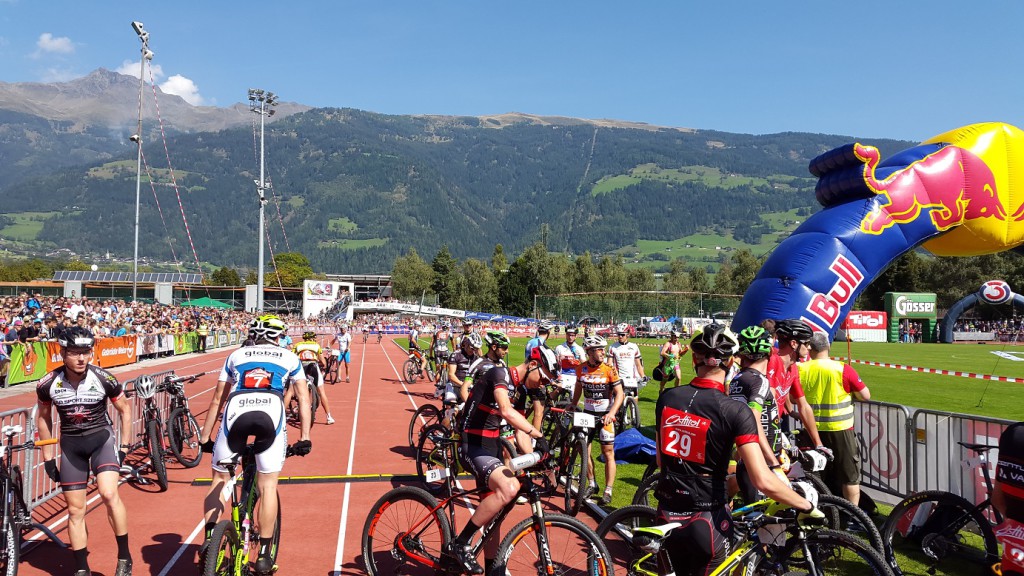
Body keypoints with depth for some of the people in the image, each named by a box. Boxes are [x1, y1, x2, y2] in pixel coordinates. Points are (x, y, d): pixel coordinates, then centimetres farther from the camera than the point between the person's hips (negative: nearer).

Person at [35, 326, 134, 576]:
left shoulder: (104, 379, -18)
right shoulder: (48, 384, -13)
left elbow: (125, 409, -2)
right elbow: (43, 417, 5)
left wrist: (124, 447, -3)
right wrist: (48, 457, 6)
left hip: (102, 437, -2)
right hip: (70, 445, 2)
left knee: (109, 494, -22)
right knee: (75, 510, 6)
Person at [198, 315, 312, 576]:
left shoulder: (236, 355, 30)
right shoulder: (289, 358, 26)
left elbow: (217, 400, 29)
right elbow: (303, 399, 17)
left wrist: (205, 437, 33)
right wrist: (304, 437, 15)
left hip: (236, 410, 1)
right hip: (271, 412, -1)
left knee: (220, 479, 19)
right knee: (268, 486, 8)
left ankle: (209, 538, 6)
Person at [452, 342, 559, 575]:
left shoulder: (519, 388, 13)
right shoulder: (499, 373, -16)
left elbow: (517, 426, 19)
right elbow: (506, 411, -33)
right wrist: (539, 435, -36)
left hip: (490, 448, 10)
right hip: (473, 447, -10)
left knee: (494, 509, 13)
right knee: (509, 488, -30)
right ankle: (460, 544, -19)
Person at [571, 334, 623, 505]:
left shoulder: (609, 370, -11)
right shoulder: (581, 369, -1)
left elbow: (620, 394, -12)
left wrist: (611, 413, -23)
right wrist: (573, 404, 9)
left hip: (605, 416, -4)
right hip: (587, 414, 4)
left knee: (608, 453, -3)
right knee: (584, 450, 7)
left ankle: (608, 492, 5)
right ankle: (592, 484, 25)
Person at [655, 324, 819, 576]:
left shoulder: (667, 398, -5)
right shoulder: (735, 411, -18)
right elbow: (764, 481, -24)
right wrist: (806, 505, -8)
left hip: (667, 515, 4)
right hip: (706, 520, -4)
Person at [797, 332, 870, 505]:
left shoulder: (800, 369, -6)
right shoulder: (843, 369, -13)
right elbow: (865, 396, -8)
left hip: (812, 430, 3)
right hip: (840, 430, -3)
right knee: (850, 476, 9)